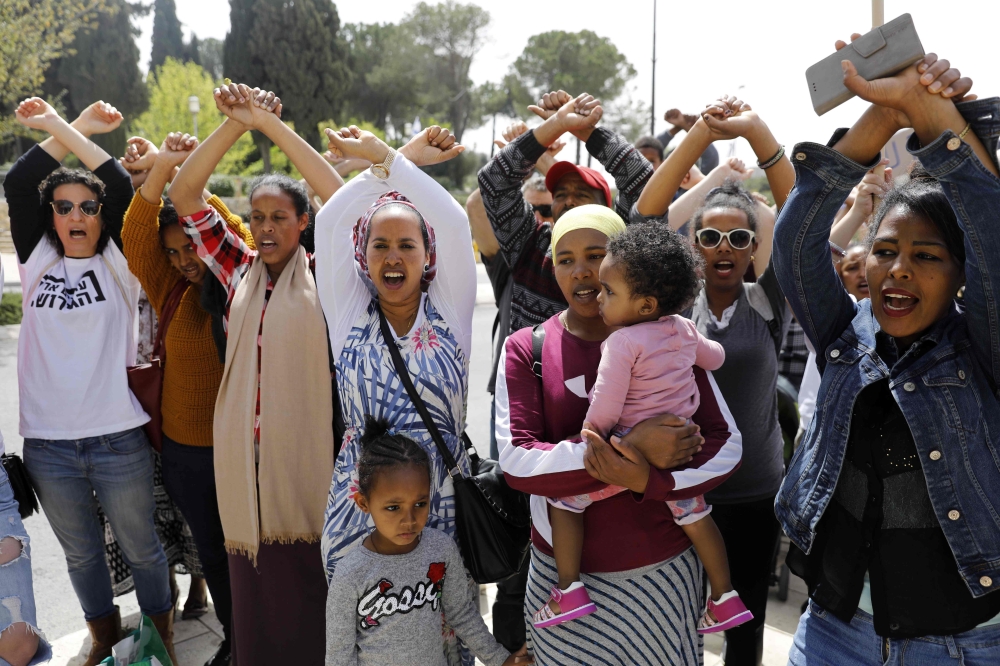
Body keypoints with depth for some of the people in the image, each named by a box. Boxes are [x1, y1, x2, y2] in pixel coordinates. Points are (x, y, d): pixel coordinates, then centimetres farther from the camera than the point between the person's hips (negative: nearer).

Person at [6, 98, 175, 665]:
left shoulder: (118, 265, -1)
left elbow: (123, 188, -13)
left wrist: (64, 129, -8)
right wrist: (73, 127, -2)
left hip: (118, 439, -3)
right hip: (48, 443, 3)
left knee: (140, 547, 11)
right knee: (81, 553, 18)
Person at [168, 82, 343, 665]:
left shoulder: (321, 276, 0)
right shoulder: (239, 271, 9)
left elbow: (343, 201, -13)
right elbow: (184, 196, 5)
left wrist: (272, 124, -12)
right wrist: (235, 124, -6)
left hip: (305, 457, -3)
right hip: (242, 458, 3)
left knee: (306, 602, 5)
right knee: (252, 600, 13)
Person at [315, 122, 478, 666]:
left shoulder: (449, 312, 1)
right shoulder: (350, 314, 3)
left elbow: (452, 222, -11)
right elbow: (330, 221, -6)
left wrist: (384, 156, -11)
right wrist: (401, 159, -6)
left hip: (444, 504, 0)